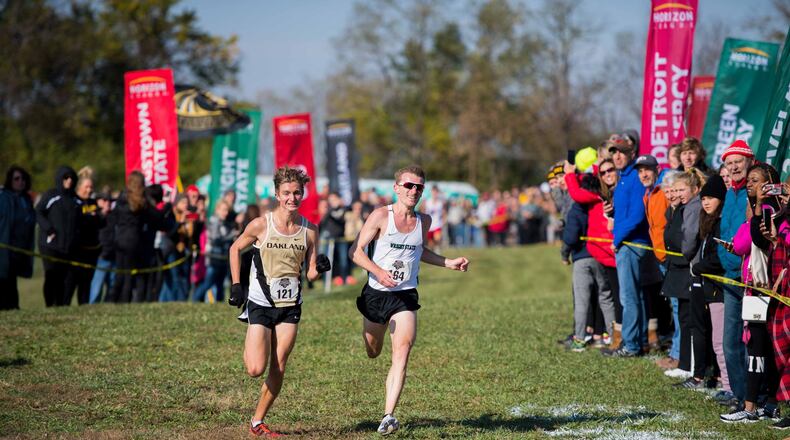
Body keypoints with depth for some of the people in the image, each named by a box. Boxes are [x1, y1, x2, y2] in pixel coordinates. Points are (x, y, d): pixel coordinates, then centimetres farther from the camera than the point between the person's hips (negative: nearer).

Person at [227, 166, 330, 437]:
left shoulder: (310, 230, -2)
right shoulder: (261, 225, -10)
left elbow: (311, 273, 4)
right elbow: (235, 249, 6)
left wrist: (319, 268, -19)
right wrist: (236, 285, 0)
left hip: (290, 306, 3)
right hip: (261, 304, -3)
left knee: (278, 369, 2)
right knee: (256, 369, -10)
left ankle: (258, 421, 17)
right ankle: (250, 345, 25)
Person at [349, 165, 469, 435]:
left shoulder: (424, 221, 4)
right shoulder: (382, 215, -10)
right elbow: (356, 250, -11)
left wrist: (449, 264, 12)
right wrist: (378, 271, -26)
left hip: (406, 296, 2)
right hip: (376, 293, -2)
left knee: (402, 352, -17)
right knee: (372, 353, 17)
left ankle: (388, 416, -20)